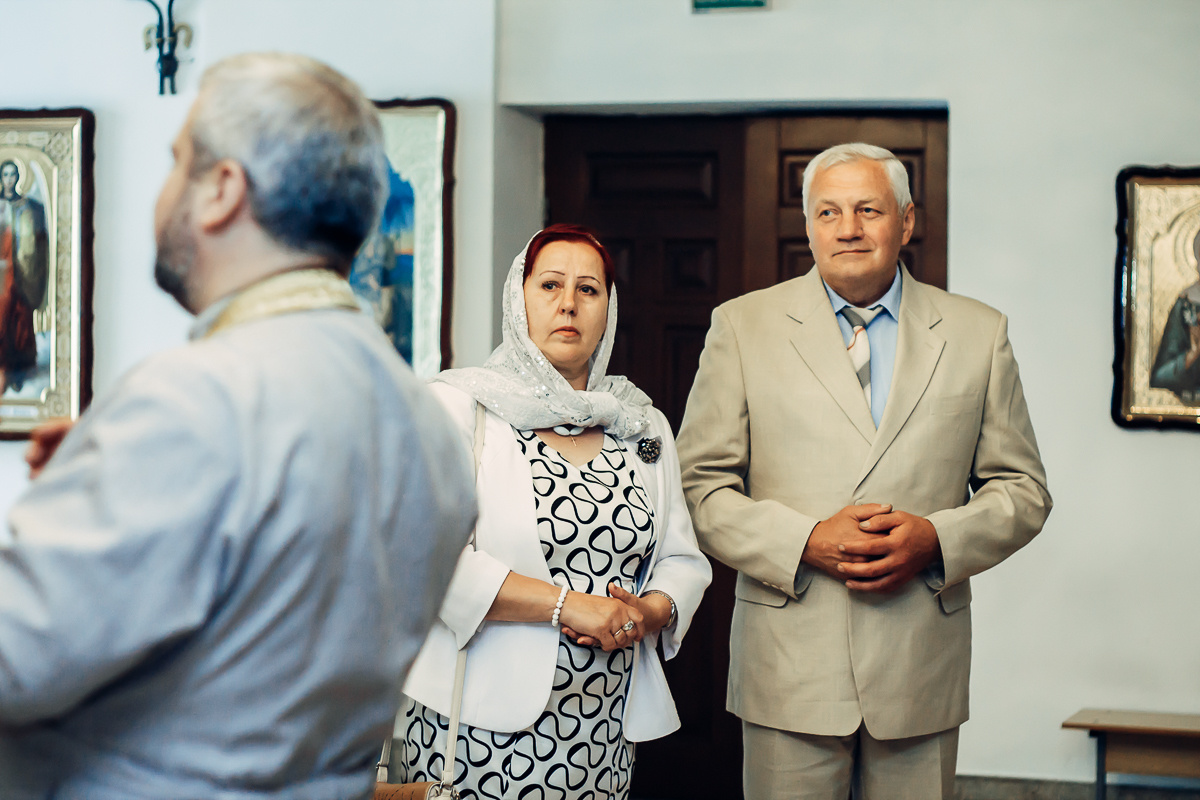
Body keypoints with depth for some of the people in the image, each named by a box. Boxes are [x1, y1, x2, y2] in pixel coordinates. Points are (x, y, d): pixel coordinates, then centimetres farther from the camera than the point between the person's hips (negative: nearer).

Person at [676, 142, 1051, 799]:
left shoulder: (978, 334, 8)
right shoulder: (742, 326, 4)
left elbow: (1021, 490, 9)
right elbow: (700, 485, 1)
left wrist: (935, 540, -10)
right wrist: (804, 541, -14)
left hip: (921, 670, 2)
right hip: (790, 666, -1)